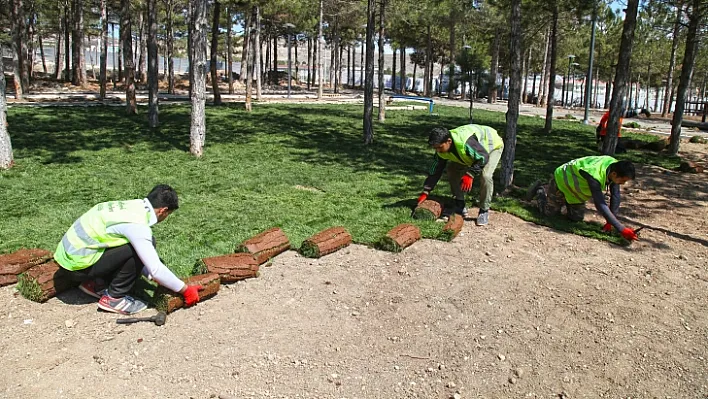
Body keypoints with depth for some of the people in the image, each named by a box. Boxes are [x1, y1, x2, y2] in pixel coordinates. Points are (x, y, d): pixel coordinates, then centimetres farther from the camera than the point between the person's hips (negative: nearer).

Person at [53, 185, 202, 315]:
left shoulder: (133, 206, 4)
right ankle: (114, 298, -4)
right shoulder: (137, 225, -22)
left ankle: (96, 284, 17)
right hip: (78, 265, -9)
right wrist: (186, 290, -11)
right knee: (143, 246, -17)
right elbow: (156, 268, -21)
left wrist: (155, 276, 17)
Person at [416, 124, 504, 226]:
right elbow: (435, 171, -13)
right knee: (452, 170, -3)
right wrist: (425, 192, -16)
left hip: (493, 145, -7)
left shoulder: (466, 142, -45)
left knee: (486, 176, -28)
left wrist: (470, 174, -41)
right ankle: (460, 207, 7)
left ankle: (484, 211, -12)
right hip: (473, 149, 7)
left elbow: (483, 157, -35)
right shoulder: (442, 150, -20)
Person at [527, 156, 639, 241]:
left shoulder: (614, 166, -21)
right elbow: (601, 205, -45)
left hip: (574, 182, 7)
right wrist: (622, 229, -46)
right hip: (562, 180, -7)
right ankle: (541, 191, 31)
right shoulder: (594, 176, -43)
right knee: (548, 212, 2)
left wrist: (609, 222, -17)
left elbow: (615, 196, -15)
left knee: (577, 217, 12)